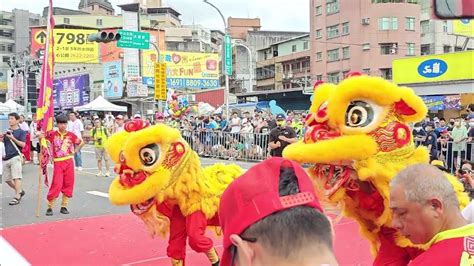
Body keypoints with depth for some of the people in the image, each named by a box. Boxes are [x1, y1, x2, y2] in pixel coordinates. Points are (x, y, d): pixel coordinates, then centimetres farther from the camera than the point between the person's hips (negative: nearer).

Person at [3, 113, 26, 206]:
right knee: (7, 179, 9)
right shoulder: (7, 132, 17)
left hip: (15, 157, -6)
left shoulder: (21, 132, 1)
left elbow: (23, 144, -9)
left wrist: (13, 138, -17)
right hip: (6, 158, 6)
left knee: (16, 177, -11)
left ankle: (17, 197, -9)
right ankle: (20, 191, 28)